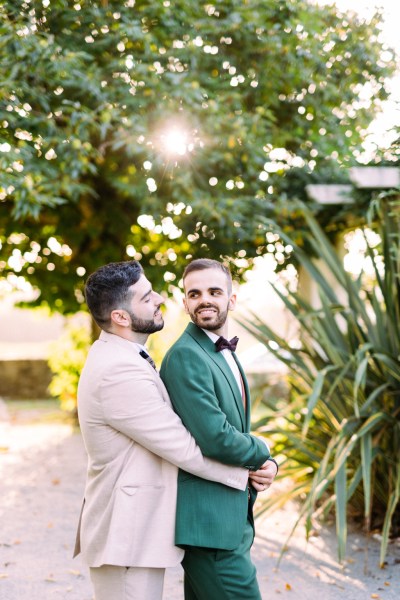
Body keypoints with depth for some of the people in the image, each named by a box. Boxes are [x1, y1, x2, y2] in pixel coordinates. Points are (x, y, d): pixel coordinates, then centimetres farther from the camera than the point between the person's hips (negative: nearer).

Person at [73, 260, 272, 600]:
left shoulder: (118, 355, 9)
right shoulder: (120, 372, -25)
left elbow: (169, 428, 12)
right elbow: (184, 449, -21)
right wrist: (248, 473, -7)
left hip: (135, 530, 10)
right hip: (127, 538, -10)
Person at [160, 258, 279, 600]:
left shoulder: (226, 354, 17)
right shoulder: (185, 356, -15)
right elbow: (215, 438, -24)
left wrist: (268, 466, -1)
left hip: (232, 519, 9)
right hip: (207, 521, -9)